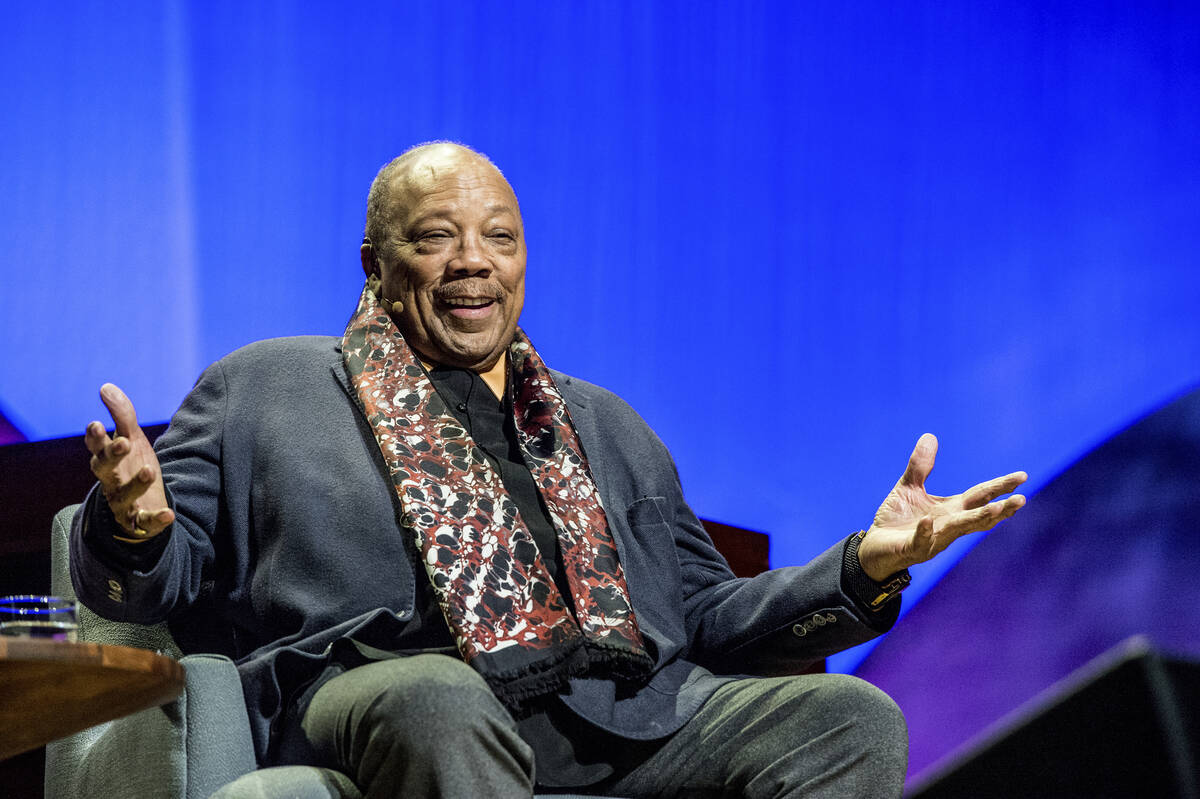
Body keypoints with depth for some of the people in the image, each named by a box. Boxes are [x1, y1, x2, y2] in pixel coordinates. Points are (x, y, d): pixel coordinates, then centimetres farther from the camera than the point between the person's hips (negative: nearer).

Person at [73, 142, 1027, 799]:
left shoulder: (608, 426, 30)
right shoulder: (263, 389, 20)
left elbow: (705, 615, 26)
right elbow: (154, 584, 15)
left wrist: (869, 564, 10)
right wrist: (138, 523, -11)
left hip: (623, 711, 4)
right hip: (381, 690, -4)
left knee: (852, 717, -18)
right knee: (436, 701, -40)